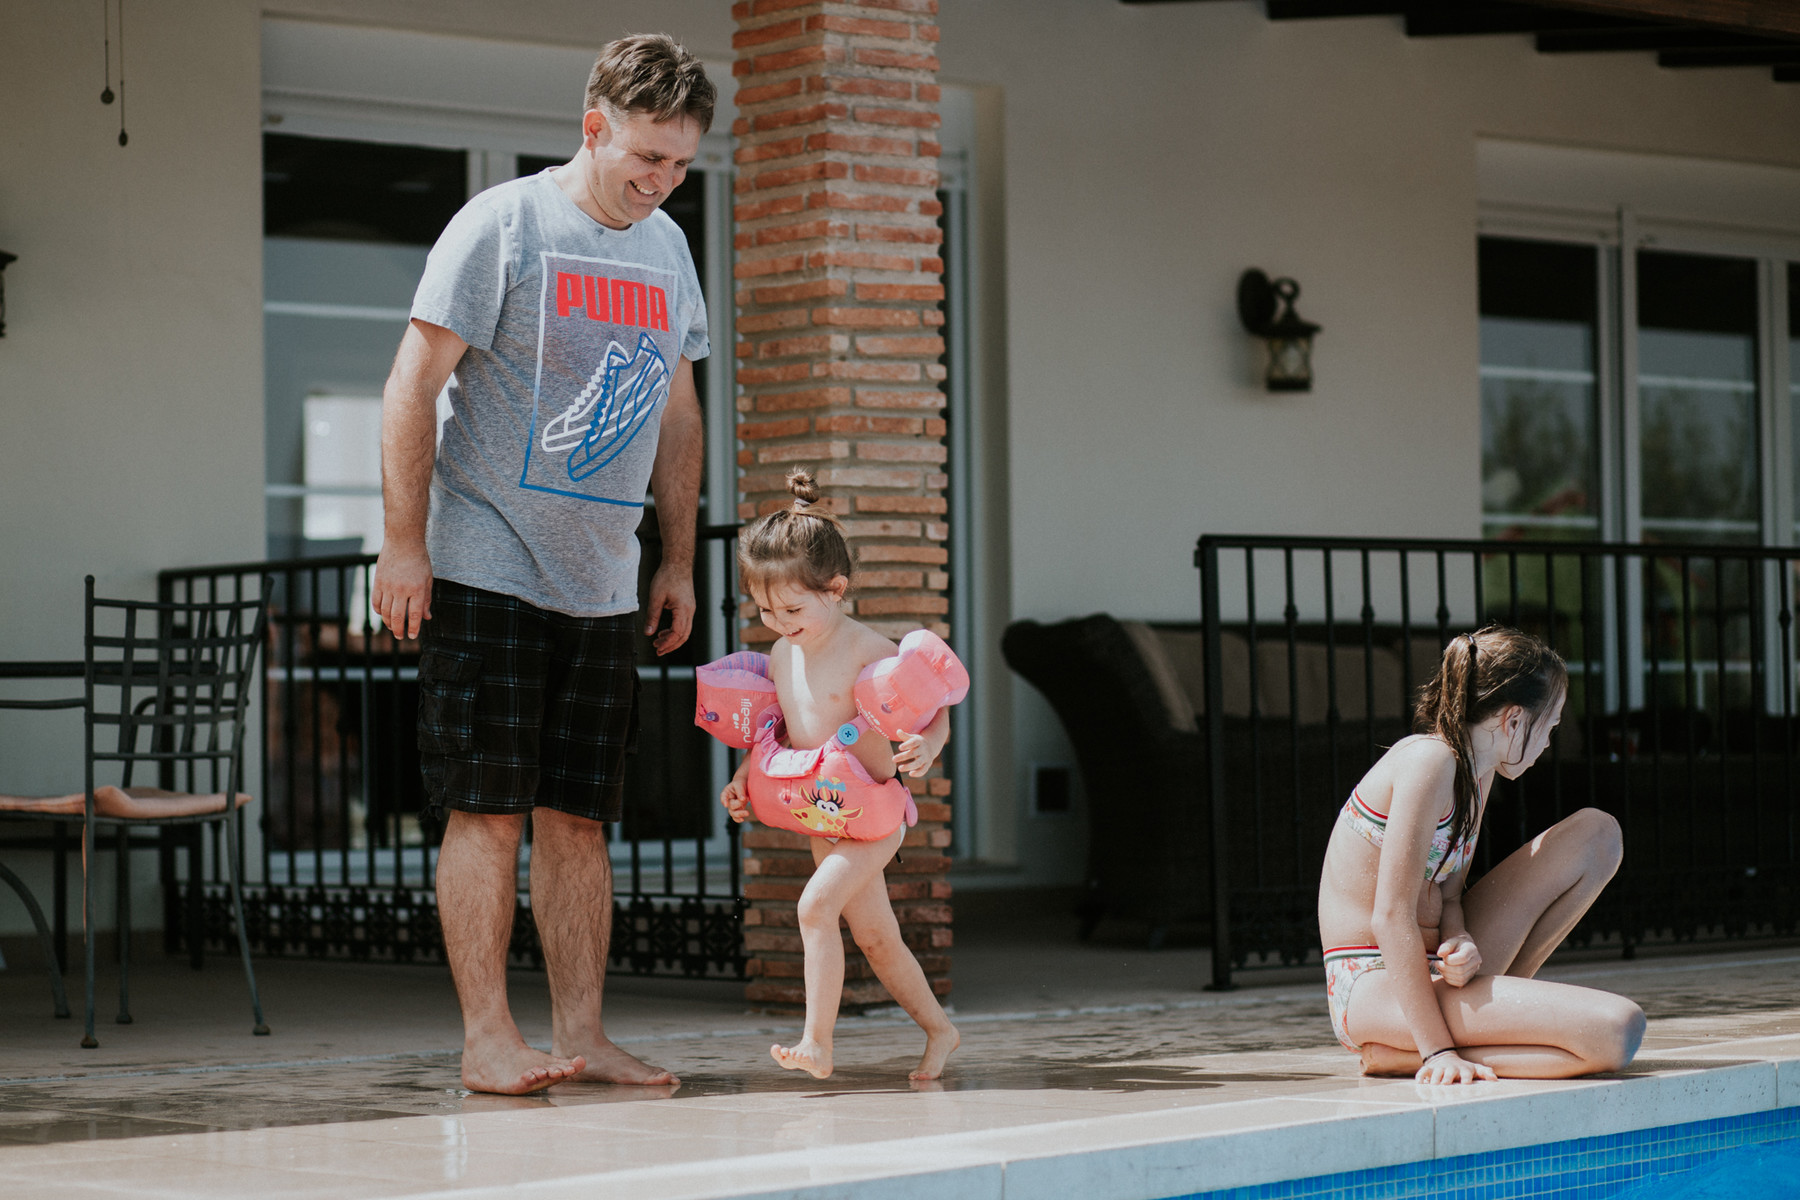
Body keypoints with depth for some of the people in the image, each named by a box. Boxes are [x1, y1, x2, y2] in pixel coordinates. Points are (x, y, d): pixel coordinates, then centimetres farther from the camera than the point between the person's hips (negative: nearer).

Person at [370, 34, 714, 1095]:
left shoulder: (668, 249, 13)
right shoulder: (502, 225, -6)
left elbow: (677, 417, 22)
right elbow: (414, 388, -8)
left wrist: (679, 562, 17)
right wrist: (404, 543, -13)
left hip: (603, 586, 6)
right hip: (486, 571, -6)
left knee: (578, 817, 6)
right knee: (488, 810, -5)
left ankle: (582, 1035, 10)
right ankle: (487, 1038, -1)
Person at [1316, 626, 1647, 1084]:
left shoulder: (1478, 771, 12)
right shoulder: (1429, 761, -18)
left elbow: (1447, 895, 10)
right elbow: (1391, 915, -23)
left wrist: (1460, 946, -15)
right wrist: (1438, 1050, -24)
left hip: (1428, 964, 10)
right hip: (1377, 985, -10)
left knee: (1597, 833, 10)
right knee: (1616, 1030, -26)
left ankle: (1489, 1001, 6)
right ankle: (1398, 1055, -13)